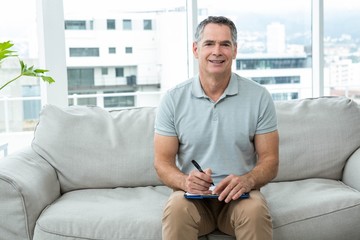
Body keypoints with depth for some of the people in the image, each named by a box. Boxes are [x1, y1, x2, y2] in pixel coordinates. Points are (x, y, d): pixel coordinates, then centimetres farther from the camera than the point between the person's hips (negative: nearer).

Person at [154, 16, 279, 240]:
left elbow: (270, 161, 0)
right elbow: (163, 162, 0)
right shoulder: (173, 99, -1)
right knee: (176, 209, -32)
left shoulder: (259, 97, -1)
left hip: (238, 194, 1)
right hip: (192, 194, 0)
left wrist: (247, 180, -22)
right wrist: (185, 181, -22)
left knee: (256, 210, -32)